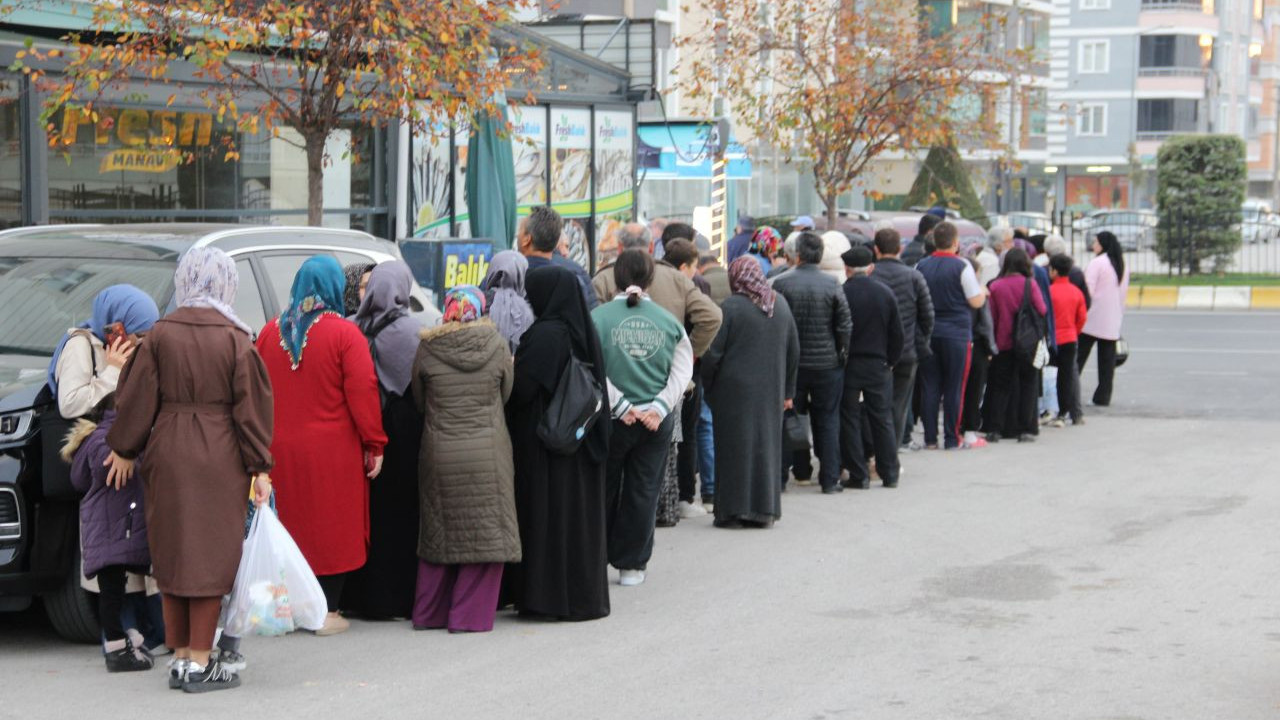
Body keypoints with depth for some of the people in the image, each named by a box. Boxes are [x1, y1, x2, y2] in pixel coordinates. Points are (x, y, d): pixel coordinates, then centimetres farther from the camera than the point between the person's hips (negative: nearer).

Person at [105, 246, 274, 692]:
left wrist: (124, 450, 11)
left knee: (174, 553, 12)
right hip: (219, 460, -2)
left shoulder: (161, 335, -3)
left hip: (168, 456, 3)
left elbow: (137, 398, 0)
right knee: (210, 555, 3)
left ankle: (180, 656, 17)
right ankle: (199, 663, 3)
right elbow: (250, 406, -7)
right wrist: (259, 468, -3)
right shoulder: (235, 340, -8)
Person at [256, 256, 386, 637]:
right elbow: (362, 392, -13)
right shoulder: (345, 334, -11)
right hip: (331, 450, -4)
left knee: (290, 525, 13)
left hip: (280, 449, 4)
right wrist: (374, 445, -5)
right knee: (331, 527, 4)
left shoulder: (271, 332, 4)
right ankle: (326, 612, 6)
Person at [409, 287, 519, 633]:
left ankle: (428, 613, 20)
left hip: (440, 454, 2)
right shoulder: (497, 345, -4)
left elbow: (419, 401, 8)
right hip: (488, 455, -2)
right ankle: (470, 615, 5)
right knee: (485, 534, 6)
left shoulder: (427, 349, -3)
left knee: (438, 533, 13)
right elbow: (506, 394, 8)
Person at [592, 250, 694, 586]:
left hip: (611, 420, -1)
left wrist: (621, 406, -10)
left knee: (604, 490, 11)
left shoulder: (598, 317, -6)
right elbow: (682, 372, -5)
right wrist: (659, 407, -9)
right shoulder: (669, 321, 1)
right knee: (643, 492, 9)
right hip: (657, 423, 2)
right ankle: (631, 564, 13)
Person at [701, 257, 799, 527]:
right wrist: (787, 391, 17)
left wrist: (707, 387, 1)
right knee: (767, 444, 11)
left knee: (736, 447, 1)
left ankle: (734, 510, 1)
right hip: (771, 391, 5)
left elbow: (713, 353, -12)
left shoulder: (731, 307, -11)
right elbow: (794, 351, 11)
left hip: (736, 390, -5)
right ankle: (765, 510, 14)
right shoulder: (780, 303, 6)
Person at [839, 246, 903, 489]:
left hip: (848, 367, -3)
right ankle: (890, 474, 12)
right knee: (883, 420, 11)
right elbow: (897, 333, 3)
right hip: (879, 366, 3)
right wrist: (891, 361, 13)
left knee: (849, 421, 4)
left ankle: (859, 475, 3)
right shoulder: (885, 293, -1)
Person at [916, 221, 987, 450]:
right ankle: (951, 439, 3)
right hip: (956, 332, -3)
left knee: (929, 387, 6)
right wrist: (984, 292, 13)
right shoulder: (962, 266, -8)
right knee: (954, 388, 2)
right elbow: (976, 301, -8)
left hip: (927, 334, 3)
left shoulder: (921, 266, 4)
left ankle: (930, 438, 6)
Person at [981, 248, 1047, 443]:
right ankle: (1025, 430, 3)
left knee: (1000, 386, 9)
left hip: (1003, 344, 2)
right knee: (1027, 385, 7)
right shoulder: (1029, 284, -8)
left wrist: (991, 342, 11)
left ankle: (994, 429, 3)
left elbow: (991, 317, 2)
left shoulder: (995, 286, -4)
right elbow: (1042, 310, -6)